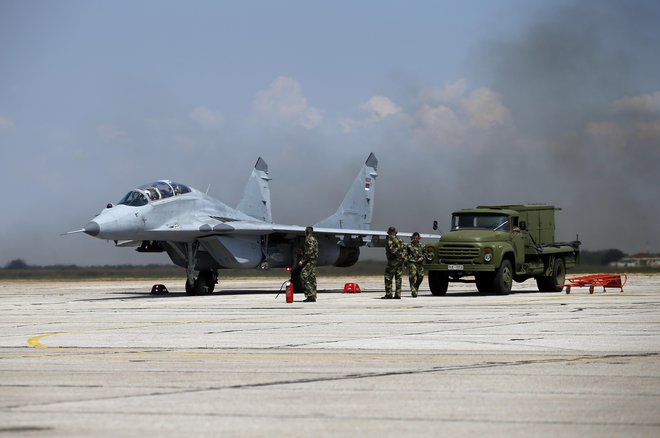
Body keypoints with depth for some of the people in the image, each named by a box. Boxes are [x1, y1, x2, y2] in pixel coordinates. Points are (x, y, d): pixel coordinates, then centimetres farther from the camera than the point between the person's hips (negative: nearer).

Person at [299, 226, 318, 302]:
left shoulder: (309, 239, -12)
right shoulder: (314, 239, 19)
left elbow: (309, 252, -20)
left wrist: (302, 261, -18)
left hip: (310, 261, -10)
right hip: (313, 261, 10)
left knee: (304, 276, -13)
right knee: (312, 278, 9)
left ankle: (310, 295, -19)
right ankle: (313, 296, 9)